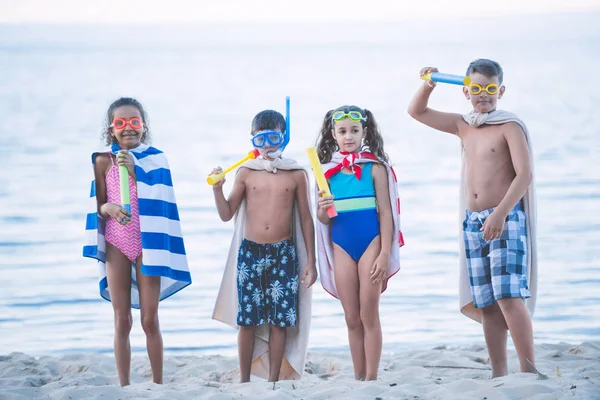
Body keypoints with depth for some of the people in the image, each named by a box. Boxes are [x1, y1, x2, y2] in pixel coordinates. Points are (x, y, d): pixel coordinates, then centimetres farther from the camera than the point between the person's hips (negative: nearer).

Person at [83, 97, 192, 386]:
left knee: (150, 320, 1)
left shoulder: (155, 159, 1)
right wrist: (108, 208, -19)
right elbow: (98, 206, 4)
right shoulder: (104, 161, 0)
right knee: (122, 321, 2)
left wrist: (135, 171, -16)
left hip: (147, 244, 0)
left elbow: (157, 202, -7)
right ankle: (124, 387, 6)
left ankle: (158, 385, 8)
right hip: (117, 245, 0)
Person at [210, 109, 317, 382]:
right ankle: (244, 381, 11)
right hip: (250, 253, 0)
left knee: (280, 320, 1)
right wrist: (217, 189, -12)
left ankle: (273, 380, 9)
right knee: (247, 321, 1)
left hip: (284, 253, 0)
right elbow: (227, 214, 6)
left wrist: (310, 261, 4)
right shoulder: (246, 172, 4)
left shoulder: (296, 174, 3)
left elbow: (306, 219, 7)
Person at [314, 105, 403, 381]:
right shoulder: (328, 170, 6)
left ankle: (371, 378, 1)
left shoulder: (375, 167, -4)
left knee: (369, 315, -2)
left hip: (371, 243, -4)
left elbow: (385, 212, -5)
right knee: (352, 319, 8)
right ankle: (358, 378, 13)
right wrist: (323, 209, -15)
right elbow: (323, 219, 9)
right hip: (341, 246, 4)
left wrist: (384, 254, -11)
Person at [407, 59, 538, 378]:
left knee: (509, 296, -18)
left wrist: (500, 214, -22)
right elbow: (417, 112, 25)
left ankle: (529, 369, -19)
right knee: (486, 303, 5)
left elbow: (525, 174, -14)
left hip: (506, 220, -7)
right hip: (473, 223, 7)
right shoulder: (463, 127, 15)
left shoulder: (510, 126, -4)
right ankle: (498, 373, 8)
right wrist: (429, 84, 7)